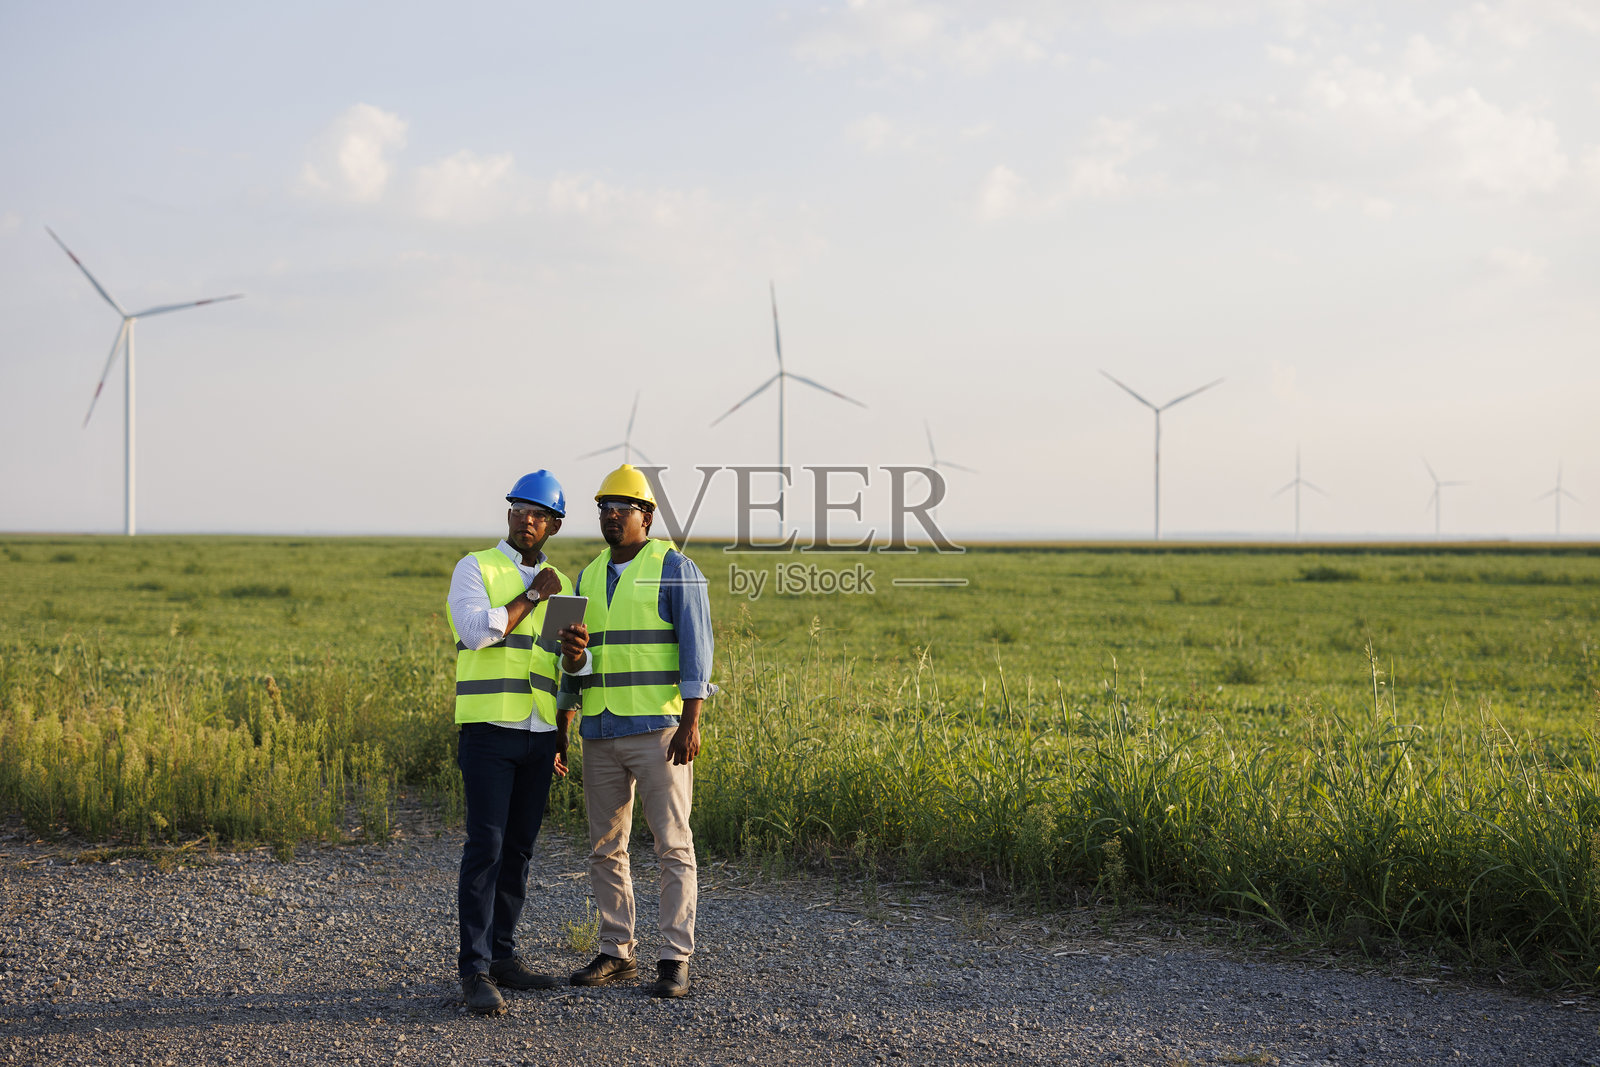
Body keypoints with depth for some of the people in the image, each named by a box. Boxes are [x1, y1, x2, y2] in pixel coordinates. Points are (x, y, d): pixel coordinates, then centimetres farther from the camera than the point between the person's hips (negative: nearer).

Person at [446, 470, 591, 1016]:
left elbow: (572, 666, 10)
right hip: (489, 727, -6)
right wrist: (532, 597, -12)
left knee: (519, 848, 8)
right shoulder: (475, 568, -1)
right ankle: (475, 971, -11)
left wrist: (575, 653, -14)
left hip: (539, 735, 6)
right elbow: (477, 631, -18)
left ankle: (502, 955, 17)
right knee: (485, 845, -11)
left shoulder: (560, 586, 15)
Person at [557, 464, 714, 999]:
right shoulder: (590, 577, 14)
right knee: (605, 849, 9)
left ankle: (675, 961, -1)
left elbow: (696, 646, -12)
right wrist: (559, 727, 12)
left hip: (660, 730, -6)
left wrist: (690, 723, -20)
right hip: (602, 734, 6)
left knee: (673, 845, -5)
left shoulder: (675, 569, -6)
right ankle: (617, 953, 19)